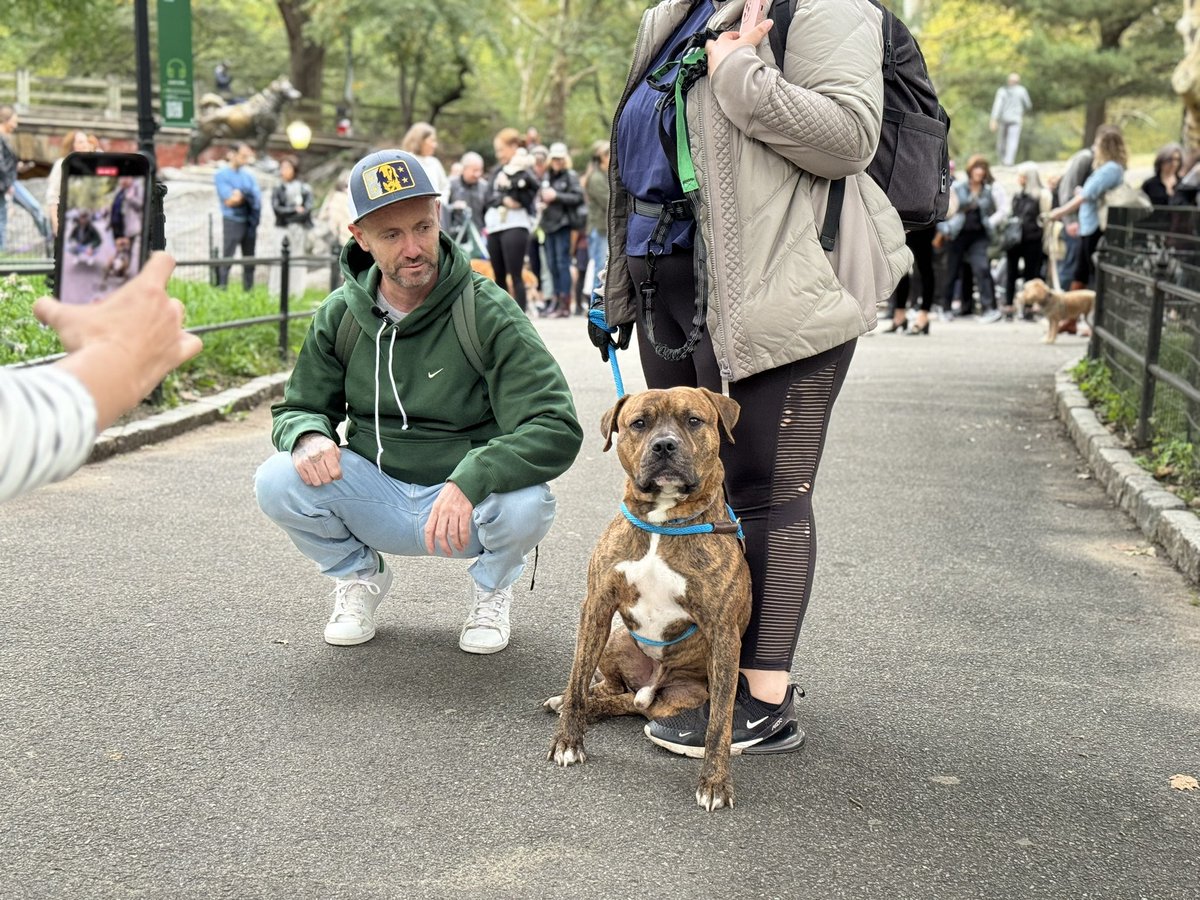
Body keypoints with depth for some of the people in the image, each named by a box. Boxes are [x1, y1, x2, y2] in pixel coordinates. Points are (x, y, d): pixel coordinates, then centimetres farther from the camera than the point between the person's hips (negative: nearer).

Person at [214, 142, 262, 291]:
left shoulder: (248, 175, 12)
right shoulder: (221, 175, -4)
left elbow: (258, 199, 6)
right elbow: (230, 201, -13)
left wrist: (240, 196, -8)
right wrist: (247, 196, -4)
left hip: (249, 222, 5)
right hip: (232, 221, -5)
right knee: (226, 260, -9)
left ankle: (249, 290, 15)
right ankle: (221, 289, -9)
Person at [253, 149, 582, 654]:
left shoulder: (487, 314, -16)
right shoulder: (341, 315, -3)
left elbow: (556, 430, -23)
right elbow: (298, 407, 9)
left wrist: (470, 480, -38)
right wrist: (308, 435, -18)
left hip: (471, 499, -2)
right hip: (375, 496, 3)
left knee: (527, 504, -35)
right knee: (276, 482, -23)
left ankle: (492, 587, 4)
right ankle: (359, 576, 9)